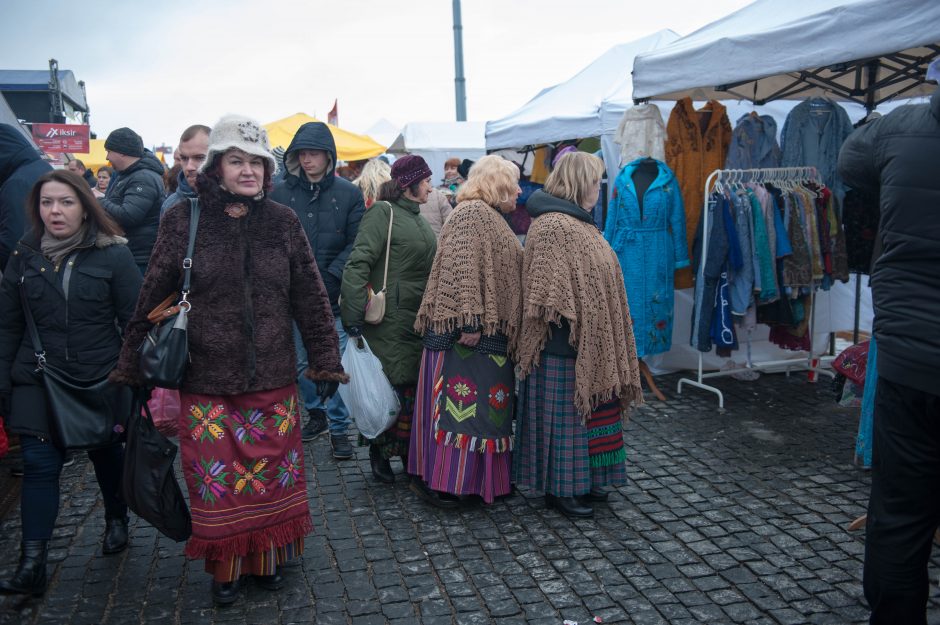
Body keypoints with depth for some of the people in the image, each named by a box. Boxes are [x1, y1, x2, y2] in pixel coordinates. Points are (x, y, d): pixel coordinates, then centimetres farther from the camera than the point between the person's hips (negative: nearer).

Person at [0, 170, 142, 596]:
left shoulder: (112, 254, -8)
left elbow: (134, 320, -7)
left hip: (101, 380, -2)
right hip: (38, 381, 2)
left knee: (106, 452, 15)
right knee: (39, 463, -3)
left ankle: (116, 520, 40)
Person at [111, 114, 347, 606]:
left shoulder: (282, 221, 1)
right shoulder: (183, 220, -3)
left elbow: (310, 298, 4)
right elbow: (151, 301, 1)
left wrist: (325, 359, 4)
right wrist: (131, 369, 3)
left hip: (273, 381, 2)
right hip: (206, 384, -1)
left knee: (273, 473, 12)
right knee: (217, 479, 9)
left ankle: (267, 558, 34)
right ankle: (226, 566, 30)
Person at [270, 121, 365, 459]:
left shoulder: (348, 193, 0)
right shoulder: (280, 193, 2)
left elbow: (357, 243, -2)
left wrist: (330, 277, -12)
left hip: (334, 295, -2)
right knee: (301, 361, 13)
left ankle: (339, 427, 12)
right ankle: (316, 412, 34)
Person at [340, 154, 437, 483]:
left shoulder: (417, 219, 16)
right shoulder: (383, 212, -10)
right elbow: (357, 265, -17)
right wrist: (354, 317, -23)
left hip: (419, 321, 8)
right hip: (390, 323, -8)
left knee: (415, 388, 11)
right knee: (395, 388, -4)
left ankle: (412, 458, 25)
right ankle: (380, 454, 15)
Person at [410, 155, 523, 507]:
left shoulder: (492, 218, 21)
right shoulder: (472, 212, -11)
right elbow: (462, 268, -22)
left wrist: (499, 326, 23)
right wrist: (470, 320, -27)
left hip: (492, 333, 10)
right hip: (469, 333, -10)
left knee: (487, 404, 13)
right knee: (460, 400, -6)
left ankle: (480, 475, 22)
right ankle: (431, 478, 2)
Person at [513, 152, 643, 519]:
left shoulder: (577, 223, 14)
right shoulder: (552, 226, -17)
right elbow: (551, 293, -22)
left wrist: (605, 336, 19)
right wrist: (576, 329, -22)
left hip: (591, 342, 10)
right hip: (566, 342, -10)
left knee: (585, 409, 17)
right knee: (564, 413, 1)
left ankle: (582, 480, 31)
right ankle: (558, 488, 14)